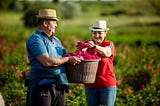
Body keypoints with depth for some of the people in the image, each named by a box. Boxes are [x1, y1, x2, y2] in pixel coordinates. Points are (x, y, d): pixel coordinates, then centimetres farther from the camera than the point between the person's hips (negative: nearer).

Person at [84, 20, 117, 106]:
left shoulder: (109, 44, -2)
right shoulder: (89, 44, 7)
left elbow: (106, 52, -26)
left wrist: (95, 46, -46)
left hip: (107, 85, -3)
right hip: (90, 85, 3)